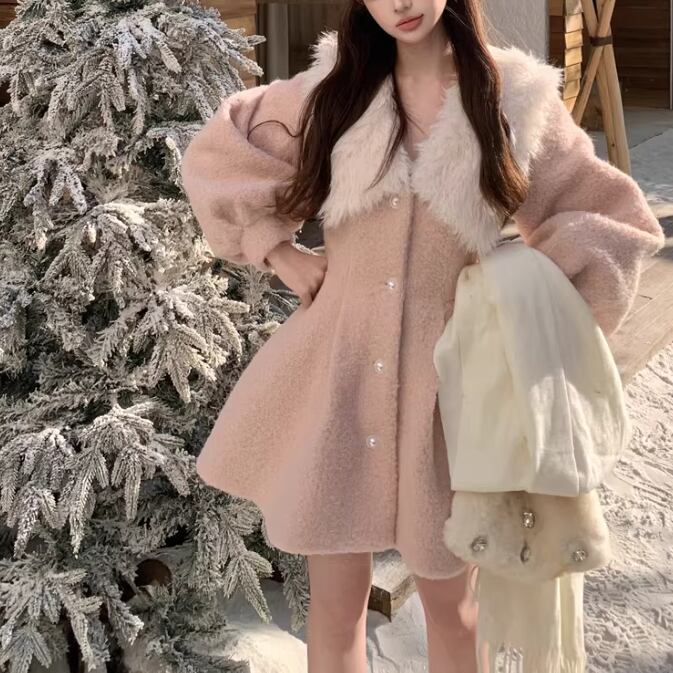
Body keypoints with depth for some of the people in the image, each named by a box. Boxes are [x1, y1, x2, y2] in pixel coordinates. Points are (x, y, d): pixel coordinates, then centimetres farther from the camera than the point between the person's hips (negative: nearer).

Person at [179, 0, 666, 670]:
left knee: (449, 602, 14)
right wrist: (280, 254, 4)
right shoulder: (334, 86, 2)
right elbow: (216, 153, 14)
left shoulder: (518, 99, -3)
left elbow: (618, 219, 3)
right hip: (338, 368, 1)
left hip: (444, 376, -1)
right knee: (335, 606, 11)